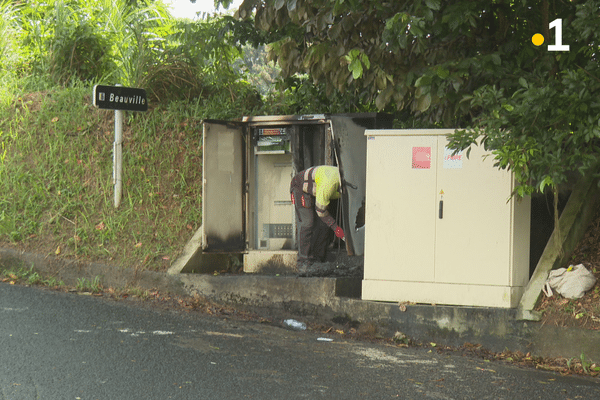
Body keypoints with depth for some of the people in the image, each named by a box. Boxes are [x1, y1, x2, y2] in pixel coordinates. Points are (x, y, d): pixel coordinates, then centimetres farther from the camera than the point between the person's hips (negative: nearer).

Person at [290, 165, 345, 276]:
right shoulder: (330, 182, -40)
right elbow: (320, 209, -29)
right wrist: (335, 227, -27)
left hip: (315, 193, 8)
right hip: (300, 187, -8)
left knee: (323, 225, -4)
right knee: (307, 223, -19)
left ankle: (316, 261, -1)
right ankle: (303, 263, -18)